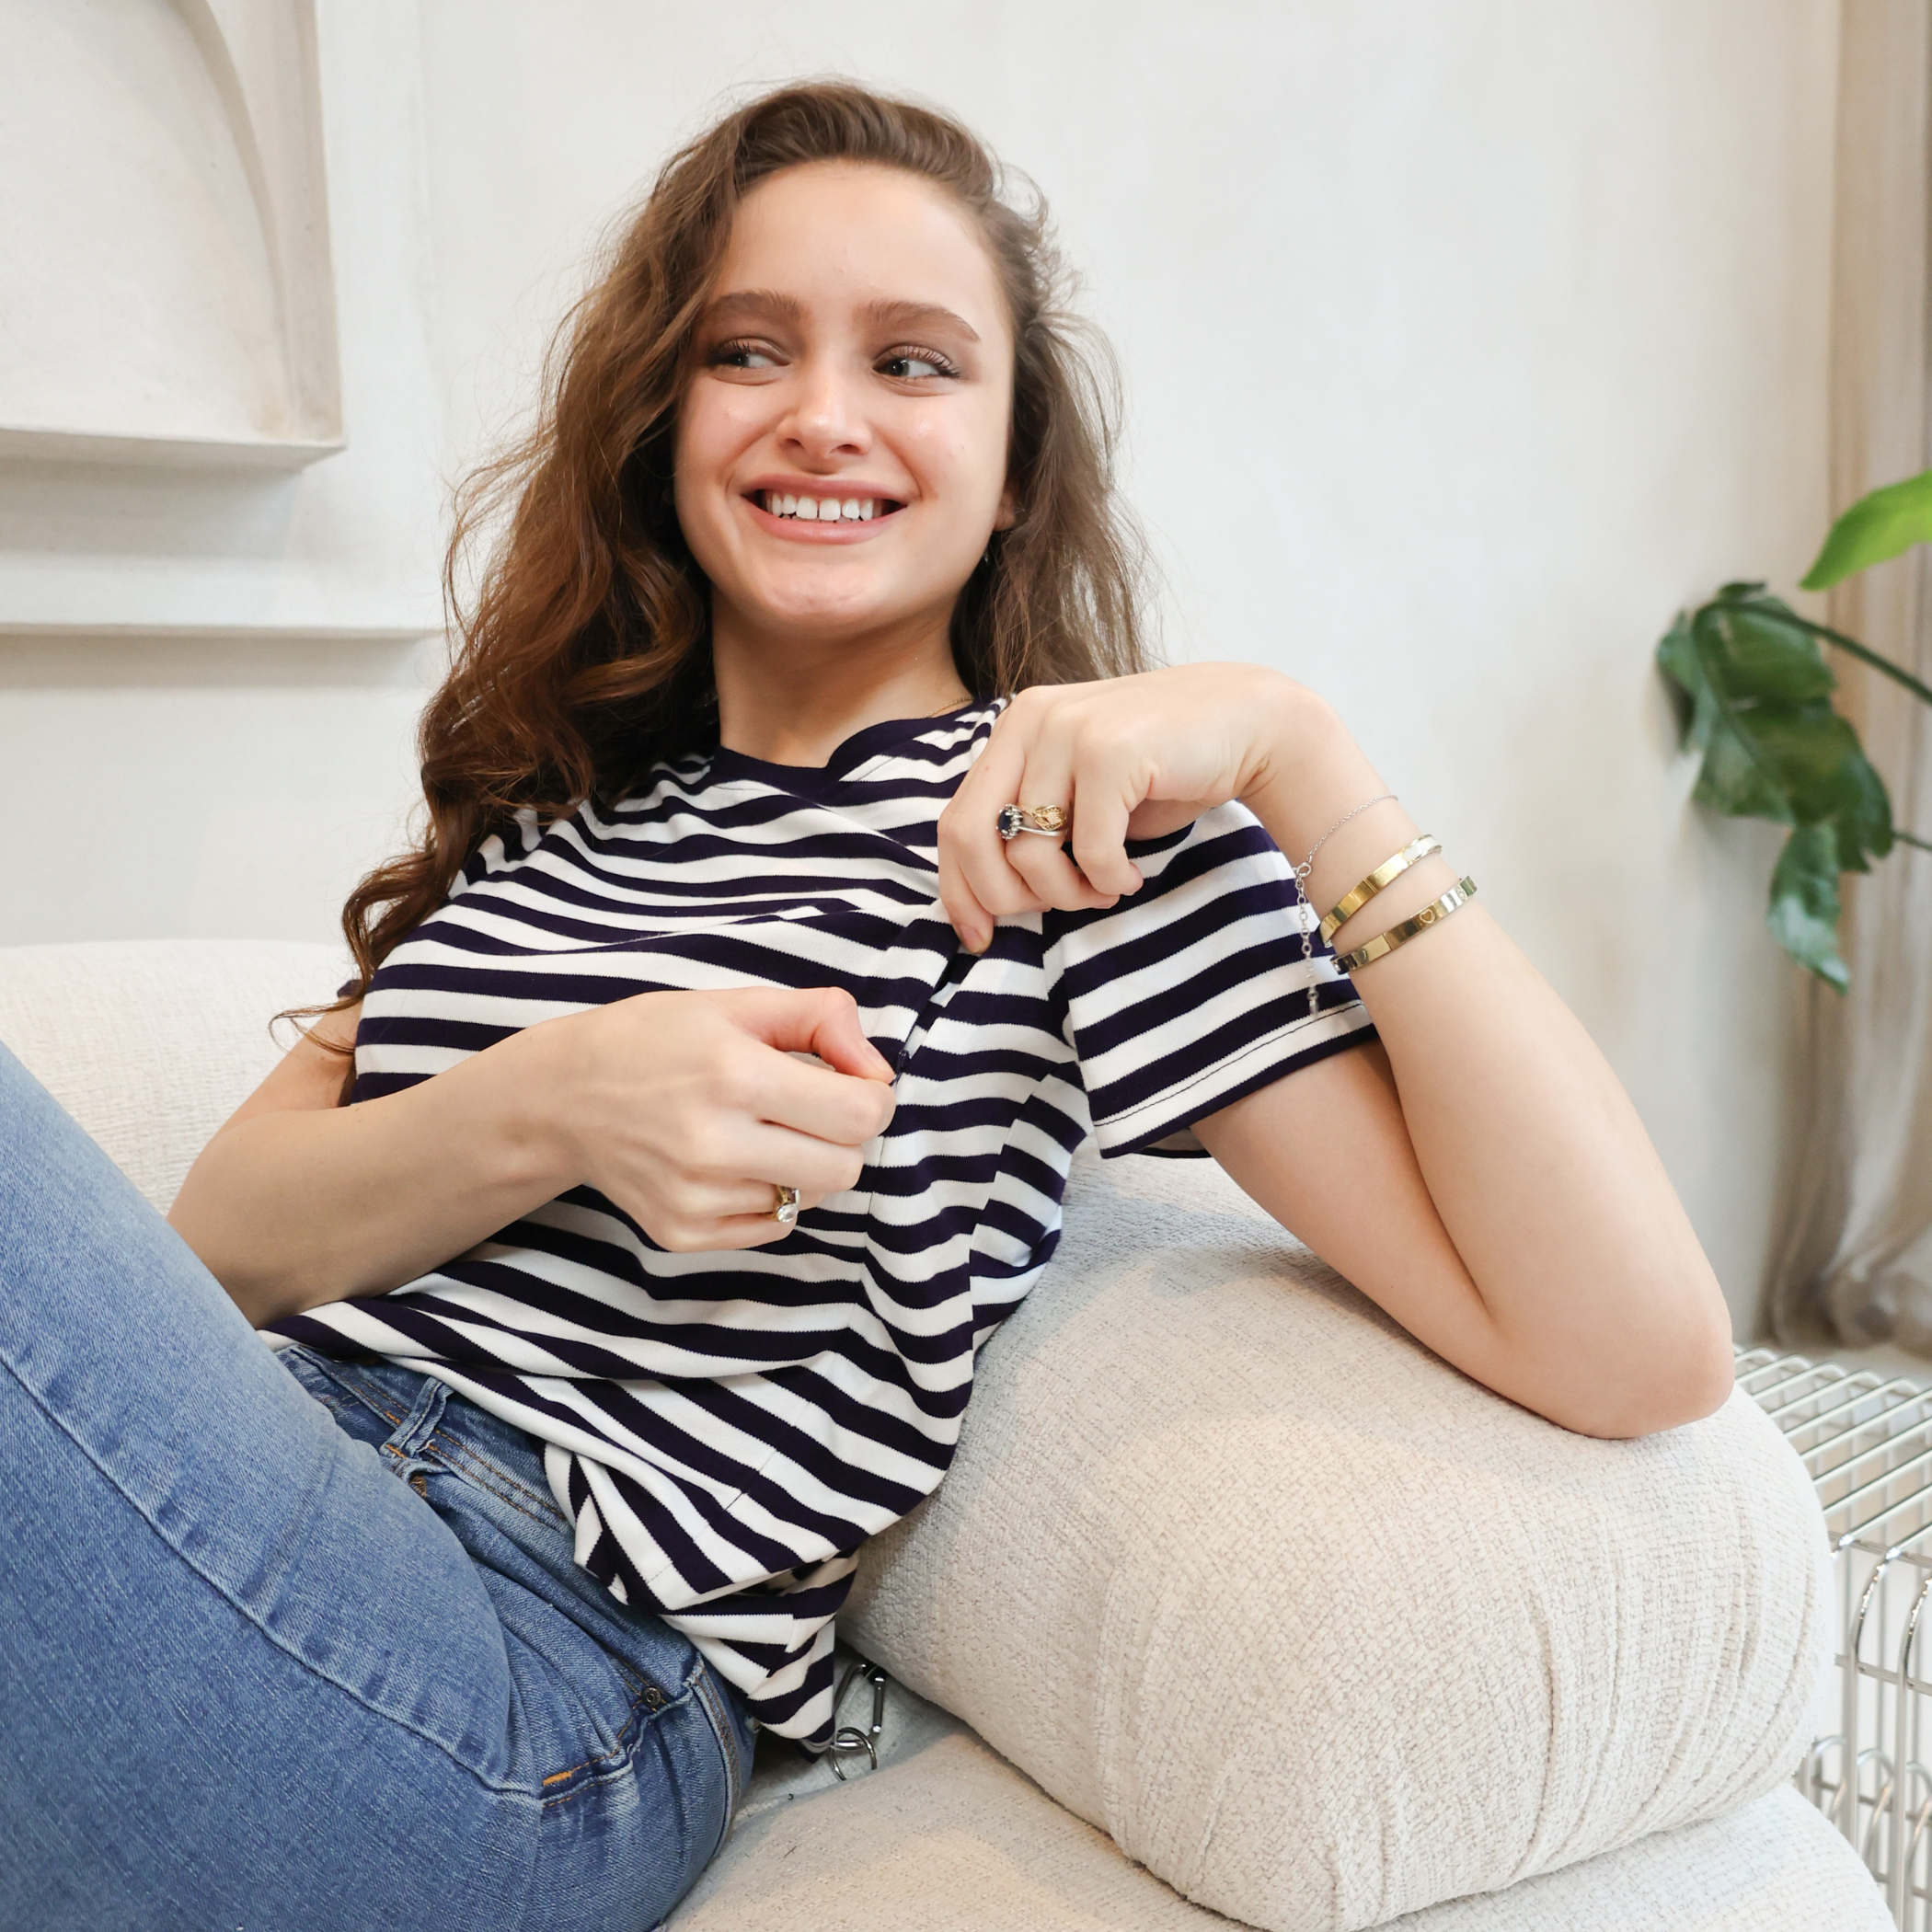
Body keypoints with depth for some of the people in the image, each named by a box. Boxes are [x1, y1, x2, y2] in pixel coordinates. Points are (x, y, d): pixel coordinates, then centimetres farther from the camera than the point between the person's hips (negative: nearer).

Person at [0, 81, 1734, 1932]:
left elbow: (1641, 1353, -13)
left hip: (530, 1668, -5)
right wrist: (551, 1111, -15)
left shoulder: (1070, 831, -3)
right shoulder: (564, 800, 14)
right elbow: (221, 1235, 5)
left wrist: (1300, 753, -16)